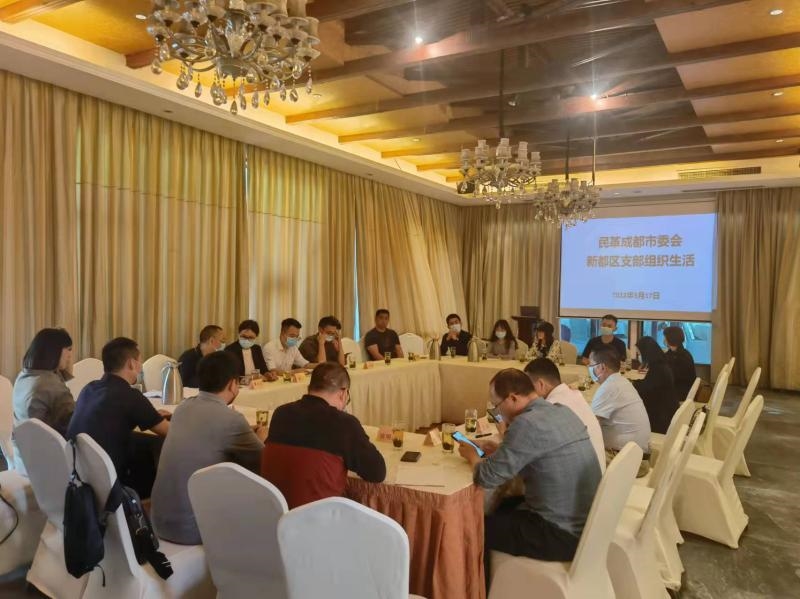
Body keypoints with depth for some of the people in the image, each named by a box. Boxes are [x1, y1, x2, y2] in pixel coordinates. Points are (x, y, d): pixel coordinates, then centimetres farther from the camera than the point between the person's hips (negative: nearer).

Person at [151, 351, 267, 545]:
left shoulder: (183, 407, 2)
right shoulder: (231, 420, -18)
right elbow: (264, 464, -6)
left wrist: (249, 435, 15)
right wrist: (260, 439, 13)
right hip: (192, 527, -7)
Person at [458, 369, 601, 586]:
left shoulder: (527, 423, -24)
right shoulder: (562, 411, 3)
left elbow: (487, 477, -19)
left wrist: (472, 456, 0)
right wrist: (498, 449, 11)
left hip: (563, 534, -9)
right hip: (586, 522, 9)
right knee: (505, 506, 26)